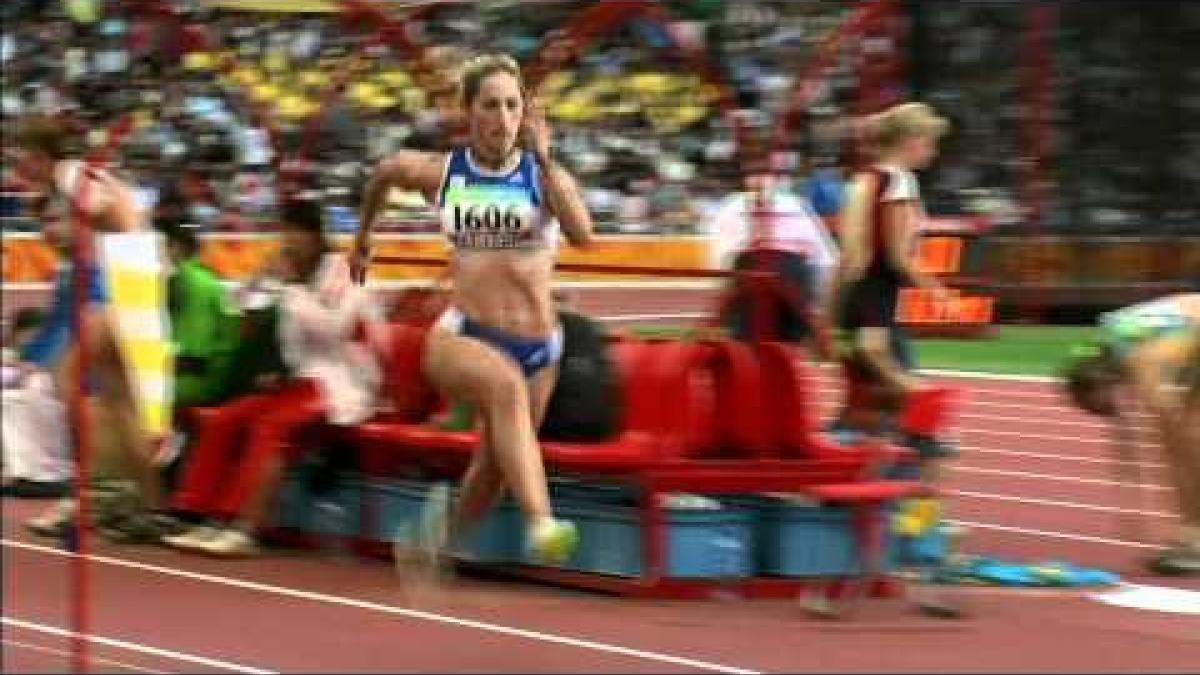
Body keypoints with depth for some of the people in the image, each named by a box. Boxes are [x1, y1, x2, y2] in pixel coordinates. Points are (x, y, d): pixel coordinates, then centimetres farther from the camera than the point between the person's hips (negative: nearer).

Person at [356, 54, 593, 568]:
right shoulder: (439, 173, 3)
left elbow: (582, 234, -19)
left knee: (494, 470, 15)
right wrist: (363, 233, 37)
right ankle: (541, 524, -53)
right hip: (462, 337, -2)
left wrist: (544, 160, -24)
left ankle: (445, 531, 49)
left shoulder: (545, 173, -1)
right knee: (506, 385, -37)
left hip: (538, 345, 2)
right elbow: (385, 173, 25)